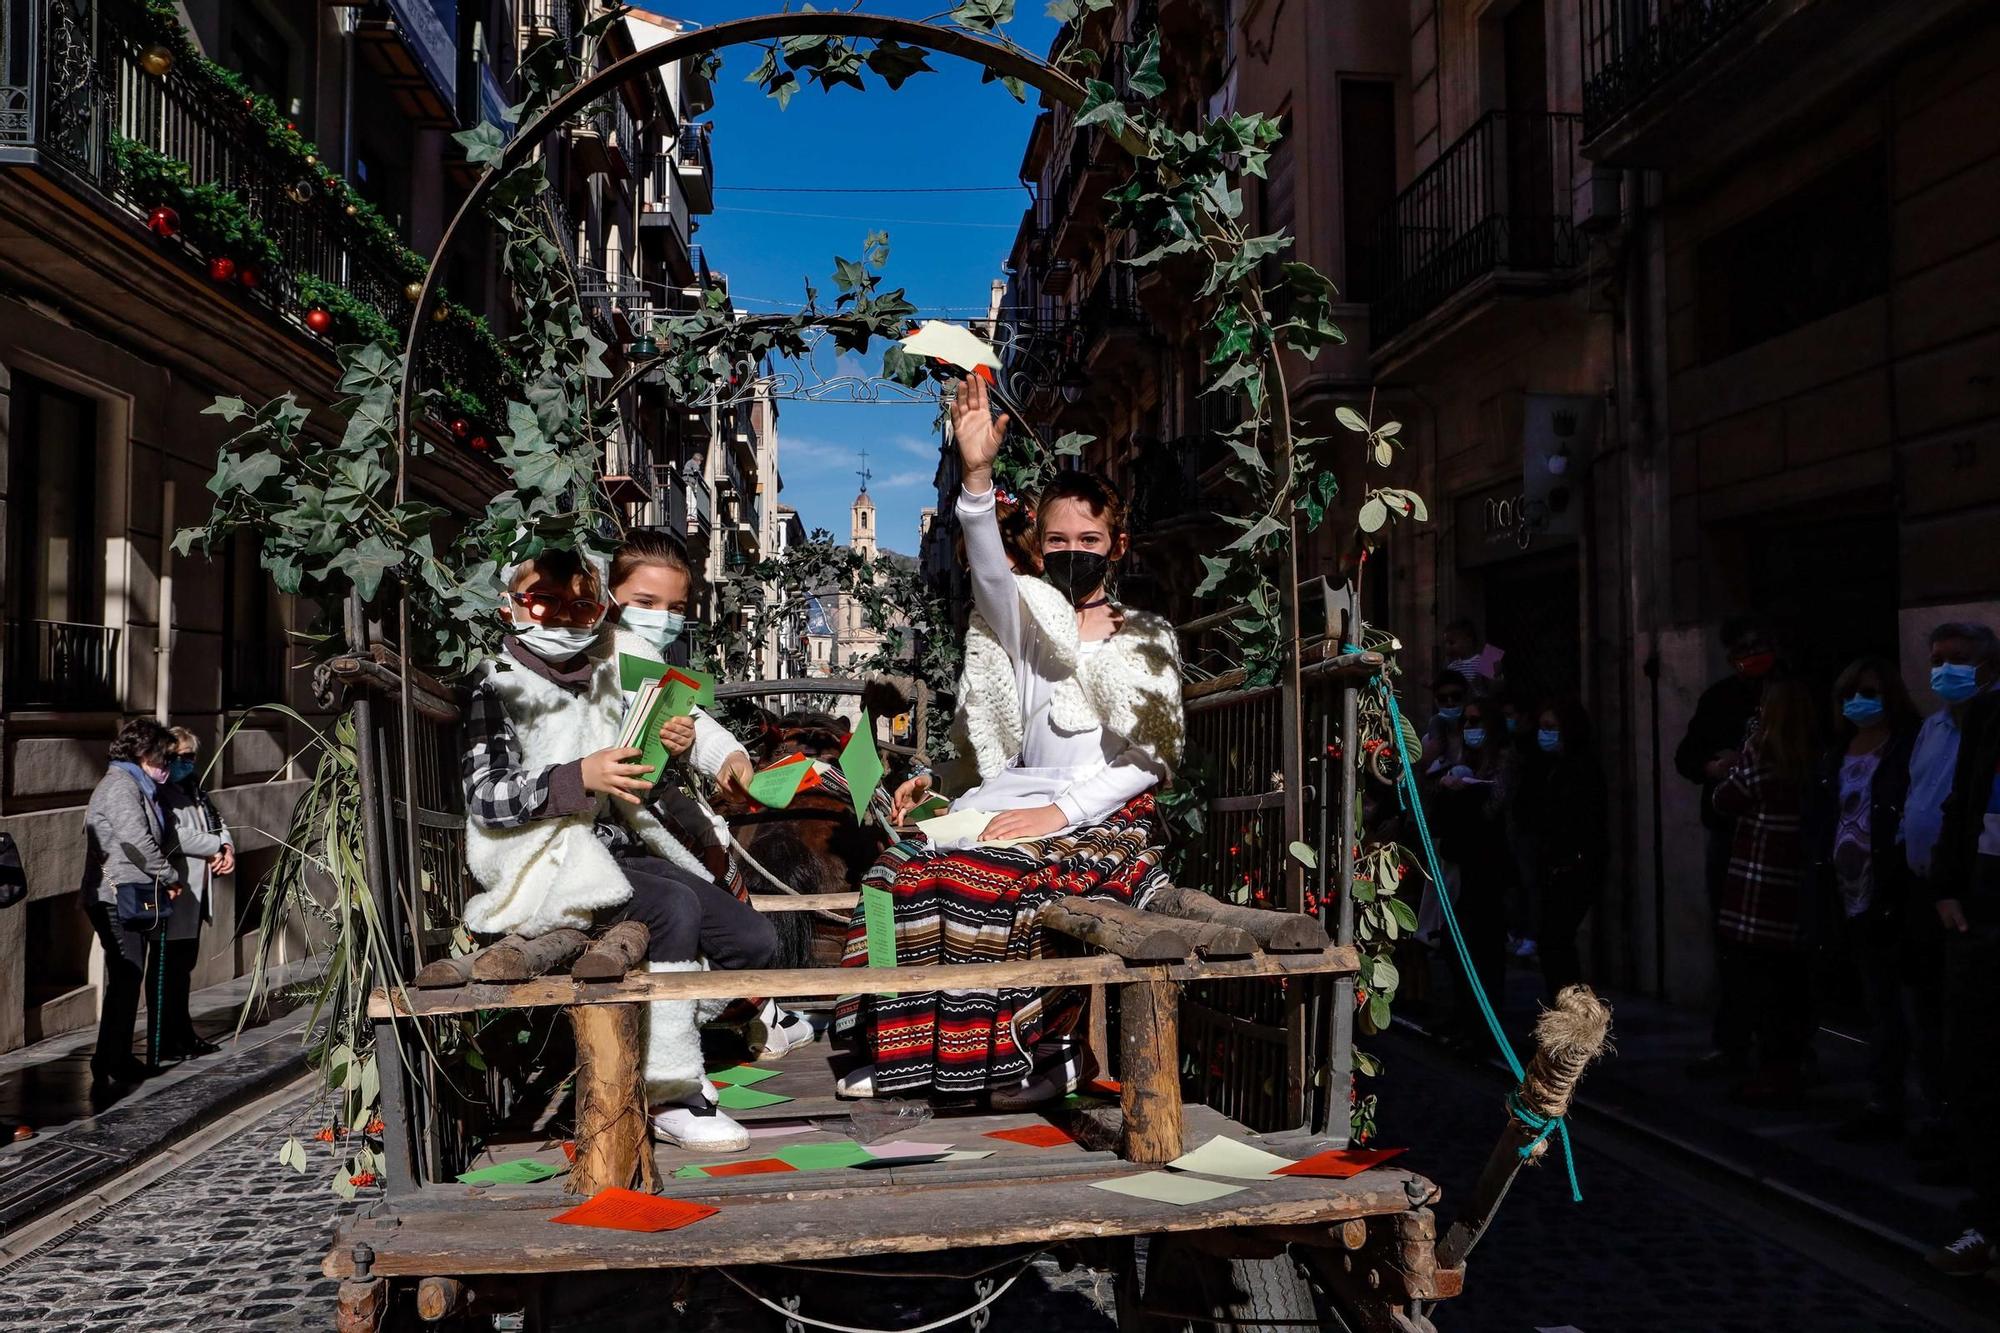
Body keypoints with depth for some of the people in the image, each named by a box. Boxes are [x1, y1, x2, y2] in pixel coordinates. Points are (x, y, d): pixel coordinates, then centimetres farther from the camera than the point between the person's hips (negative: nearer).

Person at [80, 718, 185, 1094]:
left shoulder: (135, 785, 20)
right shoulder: (121, 786, -12)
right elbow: (138, 842, -22)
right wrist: (171, 877, -11)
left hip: (130, 898, 11)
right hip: (118, 897, -11)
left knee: (127, 979, 15)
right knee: (124, 980, -11)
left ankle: (120, 1059, 24)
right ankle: (106, 1069, -11)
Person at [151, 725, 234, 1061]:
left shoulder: (193, 788, 15)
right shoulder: (159, 793, -13)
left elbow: (215, 820, 19)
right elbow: (174, 835, -23)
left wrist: (227, 846, -2)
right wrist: (216, 847, -12)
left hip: (195, 892, 9)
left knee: (184, 964, 16)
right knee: (167, 966, -2)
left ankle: (183, 1034, 25)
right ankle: (165, 1042, 3)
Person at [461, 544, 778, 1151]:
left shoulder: (600, 676, 16)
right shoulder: (499, 684, -4)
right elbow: (485, 799, -15)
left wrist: (666, 750, 3)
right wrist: (581, 777, -26)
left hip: (614, 845, 8)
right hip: (547, 859, -7)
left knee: (753, 940, -5)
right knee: (675, 907, -33)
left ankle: (661, 1046, 12)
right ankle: (670, 1095, -23)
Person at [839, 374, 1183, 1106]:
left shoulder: (1146, 637, 11)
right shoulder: (1027, 615, 15)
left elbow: (1151, 757, 1)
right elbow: (988, 568, -9)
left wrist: (1065, 811, -14)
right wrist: (977, 476, -27)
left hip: (1106, 811, -3)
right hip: (1022, 795, 3)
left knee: (999, 877, -31)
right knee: (911, 864, -21)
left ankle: (1042, 1048, -16)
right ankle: (911, 1045, -11)